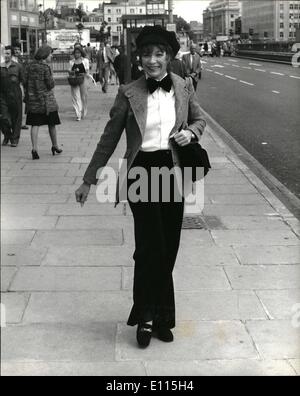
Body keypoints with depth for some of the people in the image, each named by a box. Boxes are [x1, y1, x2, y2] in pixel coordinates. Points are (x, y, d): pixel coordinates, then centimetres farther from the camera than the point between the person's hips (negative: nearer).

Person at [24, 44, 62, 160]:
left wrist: (28, 95, 16)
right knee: (51, 124, 11)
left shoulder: (30, 66, 3)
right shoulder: (45, 68, -14)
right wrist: (52, 79, 7)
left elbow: (25, 82, 6)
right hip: (46, 99, -4)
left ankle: (34, 149, -7)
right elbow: (50, 85, -14)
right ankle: (55, 146, 25)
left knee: (35, 124, 3)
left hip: (32, 99, 5)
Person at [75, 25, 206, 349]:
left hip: (173, 172, 3)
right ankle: (148, 315, 12)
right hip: (142, 172, -3)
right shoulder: (129, 93, -4)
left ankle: (155, 316, 25)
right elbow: (109, 139, 2)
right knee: (151, 246, -9)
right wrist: (88, 180, 3)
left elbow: (199, 119, 19)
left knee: (168, 249, 8)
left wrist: (191, 132, -5)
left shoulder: (184, 87, 3)